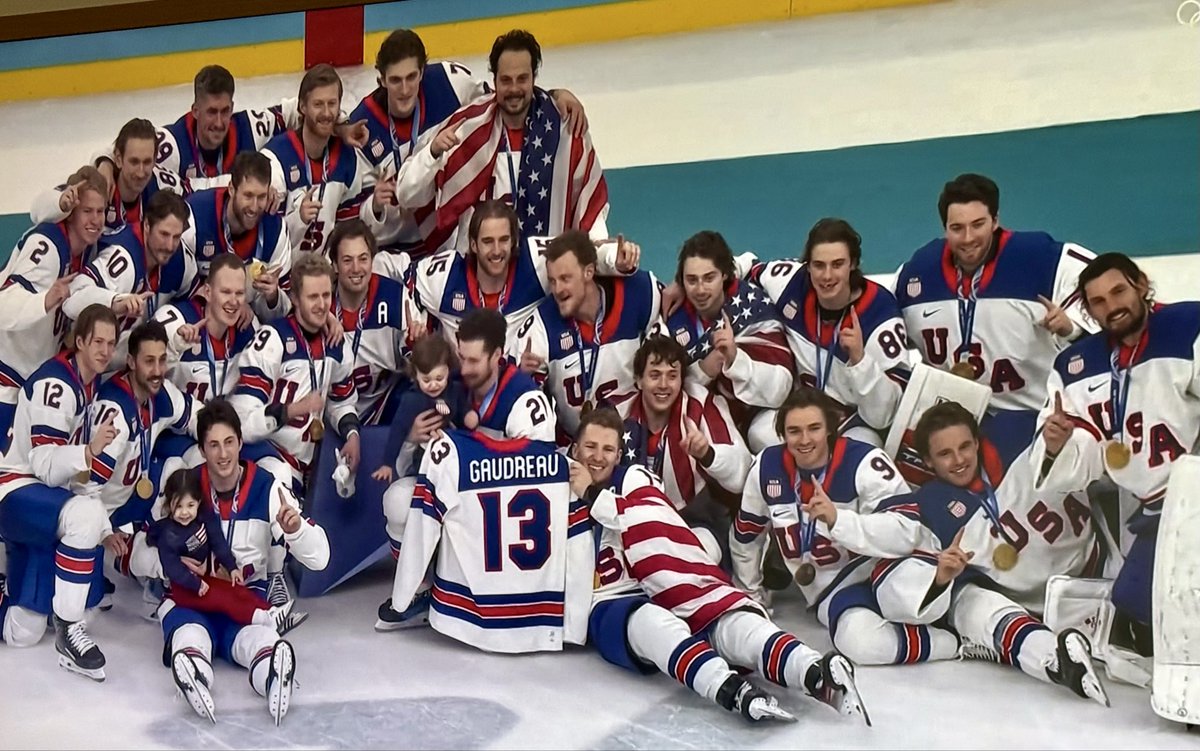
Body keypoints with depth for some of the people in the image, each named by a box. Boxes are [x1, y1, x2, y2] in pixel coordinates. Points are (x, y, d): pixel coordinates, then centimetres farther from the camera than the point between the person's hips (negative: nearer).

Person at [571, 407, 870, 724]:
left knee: (727, 620, -32)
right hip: (611, 607, -2)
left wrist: (592, 494, -8)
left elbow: (655, 523, -11)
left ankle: (816, 672, -54)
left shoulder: (632, 478, 11)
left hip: (660, 595, 2)